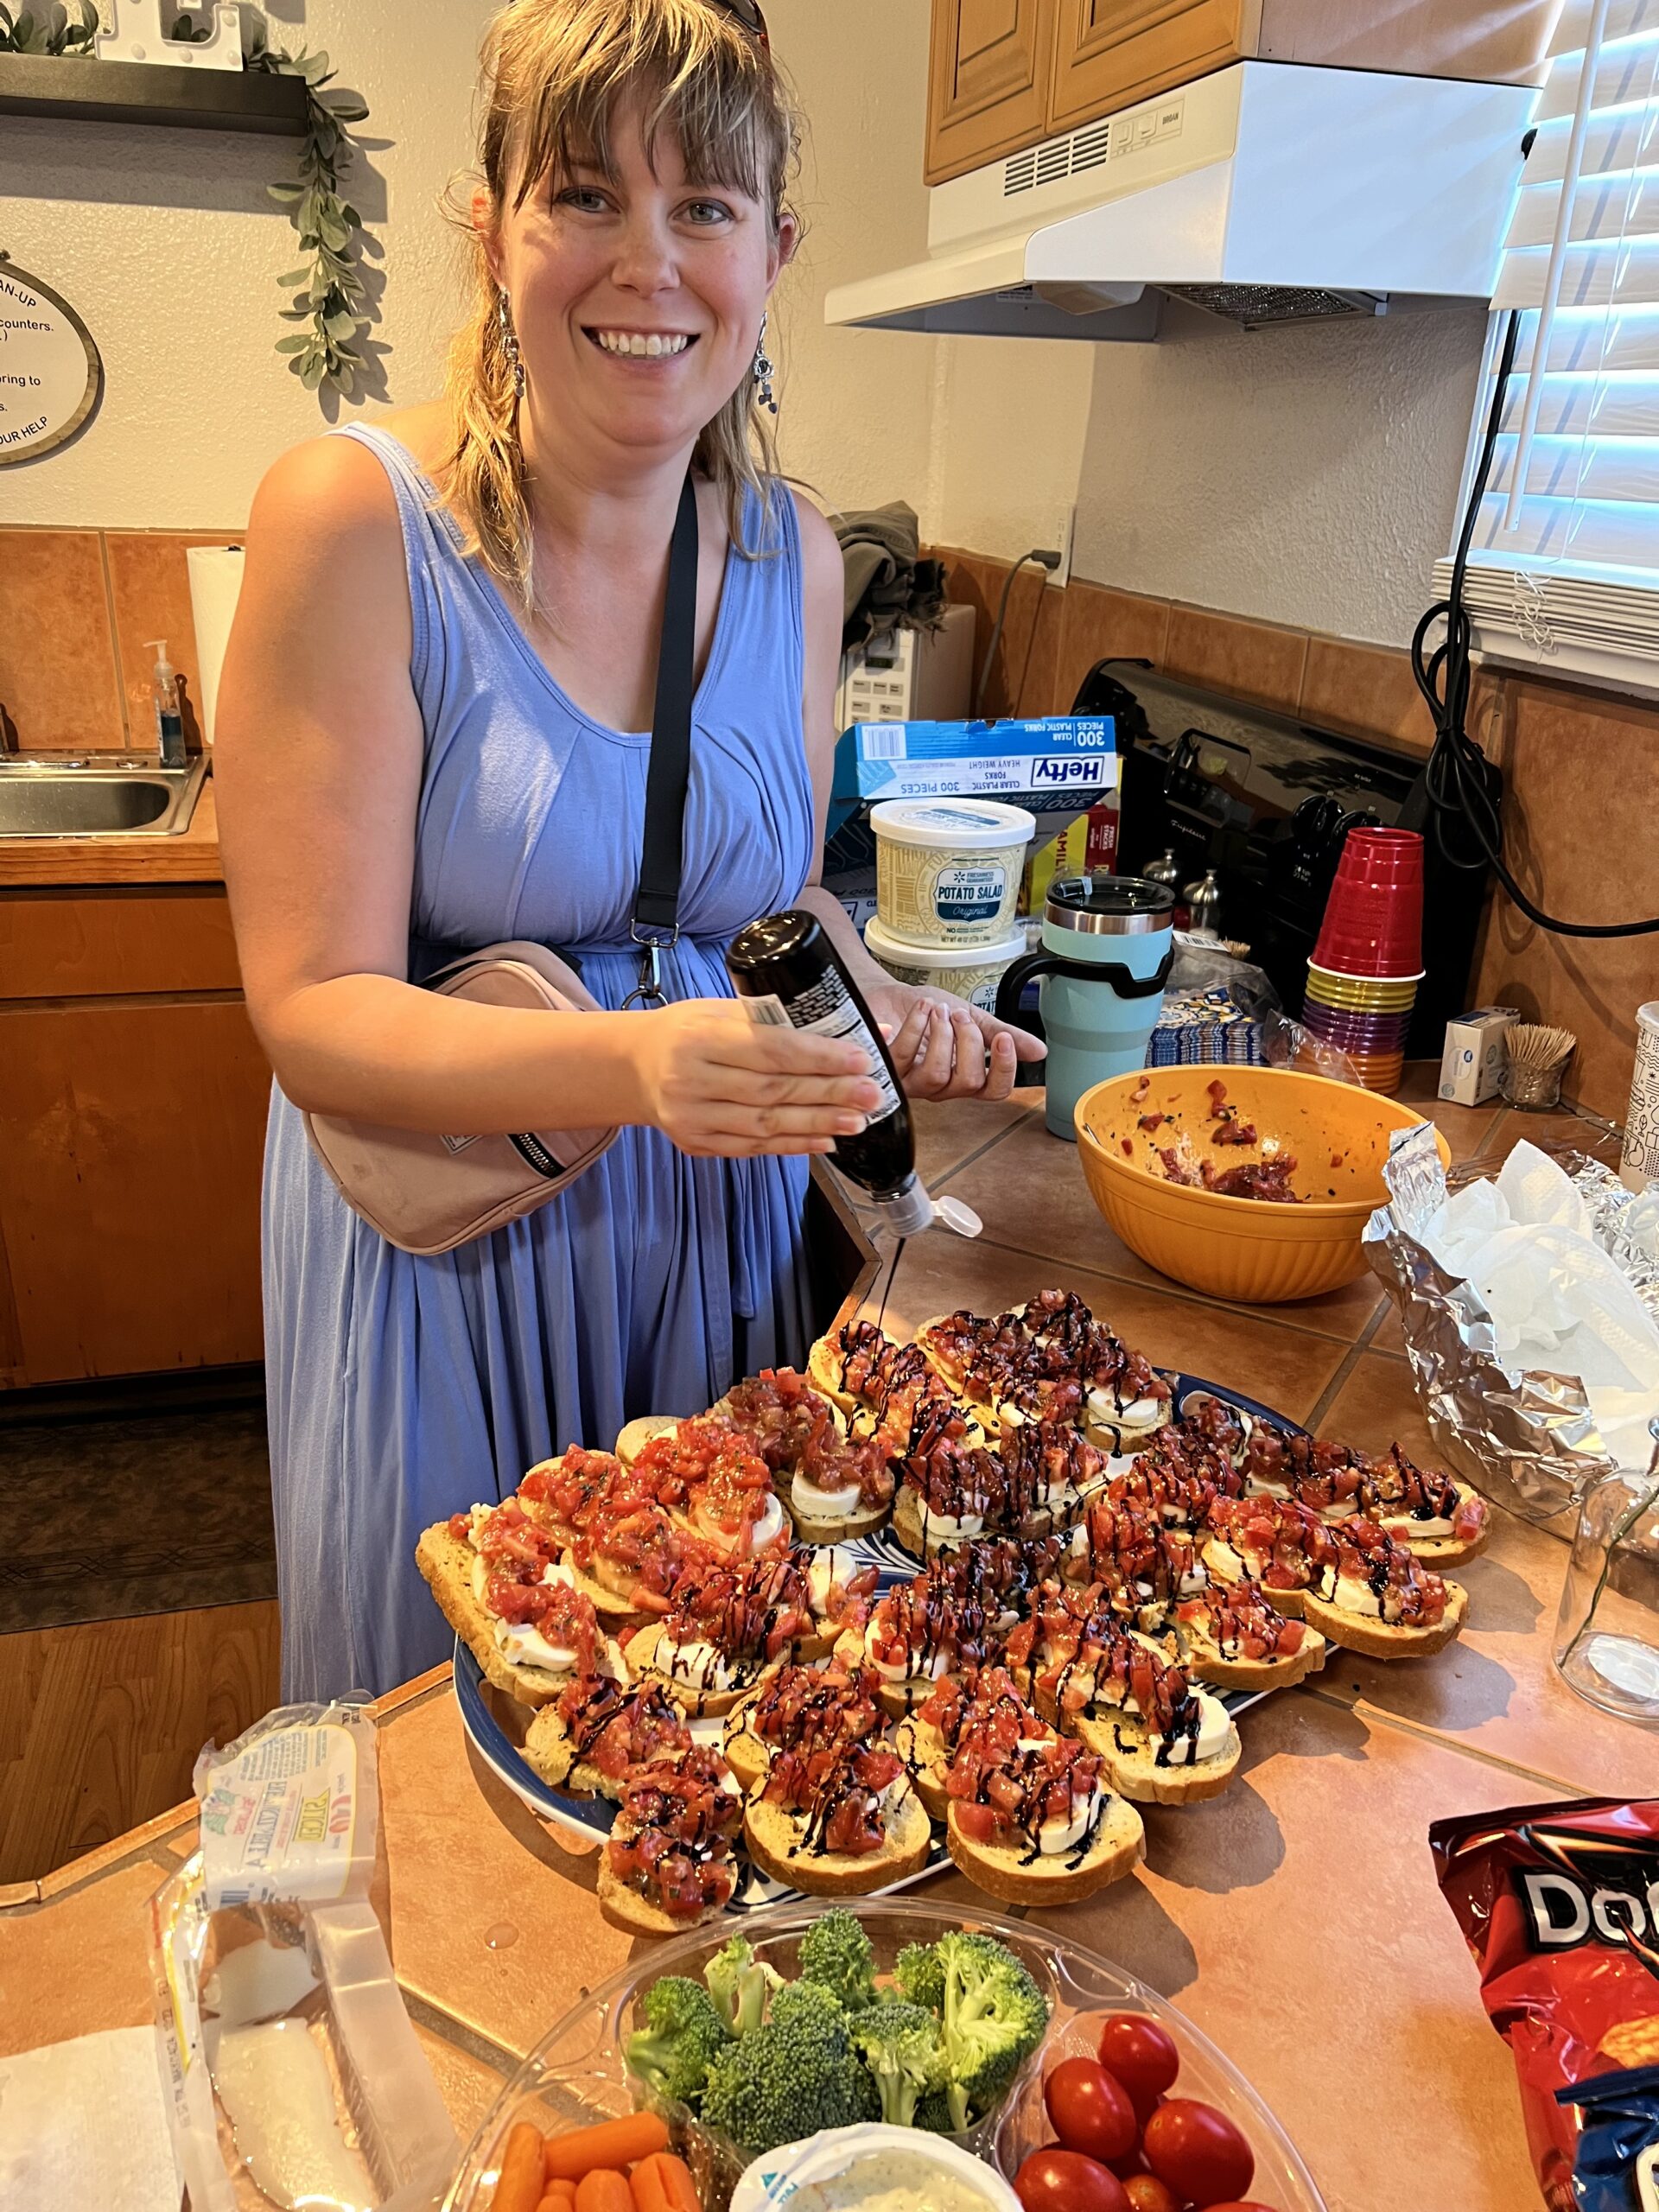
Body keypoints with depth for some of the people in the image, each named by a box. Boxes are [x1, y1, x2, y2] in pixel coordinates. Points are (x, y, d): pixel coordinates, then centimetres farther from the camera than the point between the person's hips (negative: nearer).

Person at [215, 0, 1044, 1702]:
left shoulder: (791, 553, -1)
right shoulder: (354, 521, -16)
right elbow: (315, 1012, -18)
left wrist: (877, 1005, -8)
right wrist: (634, 1064, -33)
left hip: (719, 1225, 4)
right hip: (447, 1235, -3)